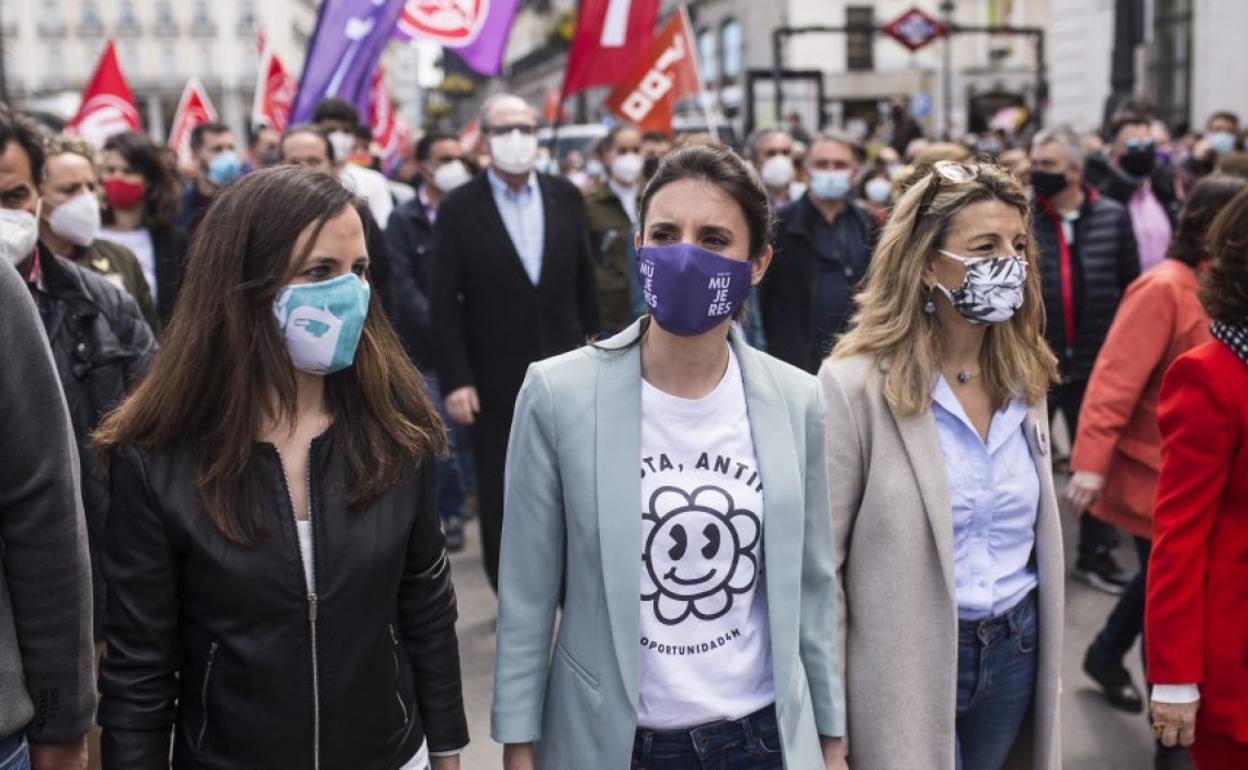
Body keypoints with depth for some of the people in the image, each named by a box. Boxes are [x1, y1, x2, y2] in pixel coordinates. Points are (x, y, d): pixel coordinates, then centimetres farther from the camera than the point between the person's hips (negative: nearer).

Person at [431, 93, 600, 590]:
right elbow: (446, 305, -7)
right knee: (502, 500, 7)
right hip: (496, 382, -2)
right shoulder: (458, 209, -5)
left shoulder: (566, 197, 5)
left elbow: (585, 281, 10)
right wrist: (455, 380, -12)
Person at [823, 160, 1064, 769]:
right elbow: (819, 561, -13)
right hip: (906, 664, -6)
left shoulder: (1025, 379, 3)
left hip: (1016, 651, 6)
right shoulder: (856, 386, -17)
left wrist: (1044, 653, 15)